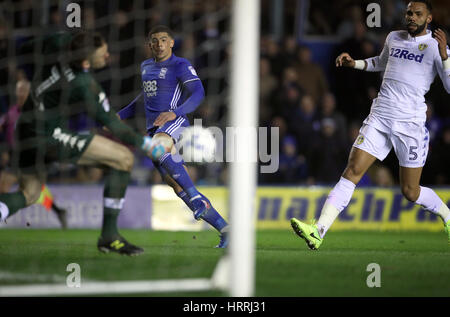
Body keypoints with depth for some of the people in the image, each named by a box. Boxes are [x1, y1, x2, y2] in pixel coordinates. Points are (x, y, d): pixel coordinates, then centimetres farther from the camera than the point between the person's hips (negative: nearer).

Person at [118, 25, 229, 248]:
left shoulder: (180, 66, -3)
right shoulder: (146, 66, 21)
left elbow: (198, 93, -15)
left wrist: (174, 113, -29)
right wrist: (122, 115, 31)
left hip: (174, 122, -7)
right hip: (154, 128, 7)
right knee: (177, 186, -3)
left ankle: (197, 197, -38)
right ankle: (223, 228, 0)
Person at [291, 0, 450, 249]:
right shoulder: (393, 38, 14)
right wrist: (354, 63, 21)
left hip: (411, 123, -4)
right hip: (379, 117, 4)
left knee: (410, 192, 3)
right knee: (351, 171, -11)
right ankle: (318, 231, -21)